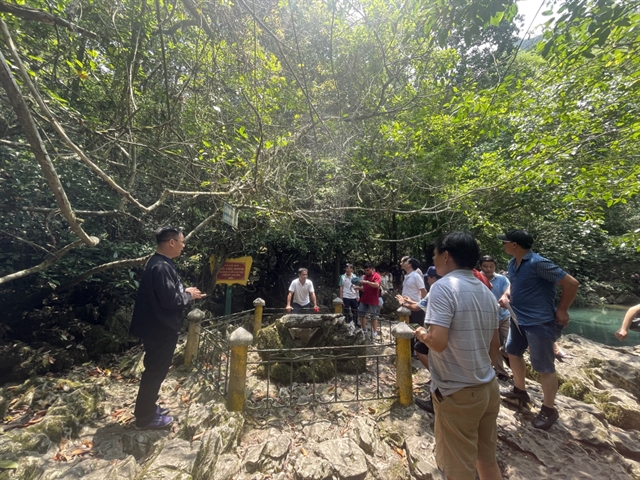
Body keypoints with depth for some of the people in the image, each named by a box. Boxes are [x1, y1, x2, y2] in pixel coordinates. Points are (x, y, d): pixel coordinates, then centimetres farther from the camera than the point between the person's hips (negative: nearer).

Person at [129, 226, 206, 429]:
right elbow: (170, 300, -28)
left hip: (158, 326, 10)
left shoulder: (158, 262, 8)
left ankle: (147, 408, 40)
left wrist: (186, 293, 7)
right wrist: (188, 295, -12)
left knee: (155, 369, 23)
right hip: (161, 329, -10)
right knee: (155, 371, 7)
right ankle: (145, 418, 25)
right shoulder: (161, 267, -26)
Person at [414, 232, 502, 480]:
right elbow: (494, 346, 11)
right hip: (488, 387, 7)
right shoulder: (487, 293, 4)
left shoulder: (443, 287, -21)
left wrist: (422, 334, -8)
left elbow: (438, 342, -28)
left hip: (457, 393, -7)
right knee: (488, 460, 25)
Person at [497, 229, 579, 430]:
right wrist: (506, 295, -2)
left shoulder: (538, 263, -23)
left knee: (544, 367, 6)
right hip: (518, 319, 9)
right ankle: (520, 390, 43)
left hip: (539, 323, -9)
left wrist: (562, 310, -12)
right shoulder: (512, 263, 3)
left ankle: (549, 410, 26)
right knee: (513, 352, 22)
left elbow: (571, 283, -19)